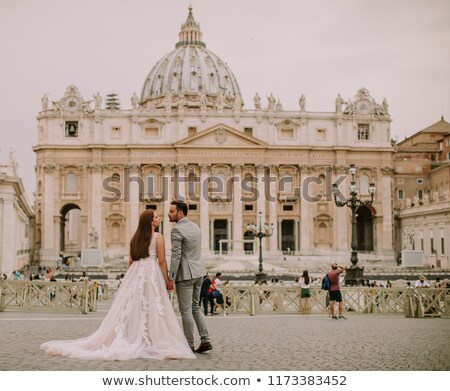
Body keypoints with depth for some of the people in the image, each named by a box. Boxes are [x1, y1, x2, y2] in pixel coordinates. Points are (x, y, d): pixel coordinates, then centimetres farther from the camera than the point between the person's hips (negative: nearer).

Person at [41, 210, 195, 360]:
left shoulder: (136, 237, 15)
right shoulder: (158, 237, -4)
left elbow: (131, 260, 15)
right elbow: (162, 261, -6)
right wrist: (166, 280, 1)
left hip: (135, 273, 6)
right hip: (152, 272, -6)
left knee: (131, 308, 4)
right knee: (151, 307, -5)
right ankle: (150, 343, -7)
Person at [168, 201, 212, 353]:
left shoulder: (177, 230, -15)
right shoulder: (195, 227, 11)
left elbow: (176, 256, -19)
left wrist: (171, 278, -15)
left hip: (185, 273, -8)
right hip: (198, 271, 9)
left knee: (186, 310, 0)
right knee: (195, 307, 17)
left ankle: (189, 345, 6)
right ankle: (205, 340, 12)